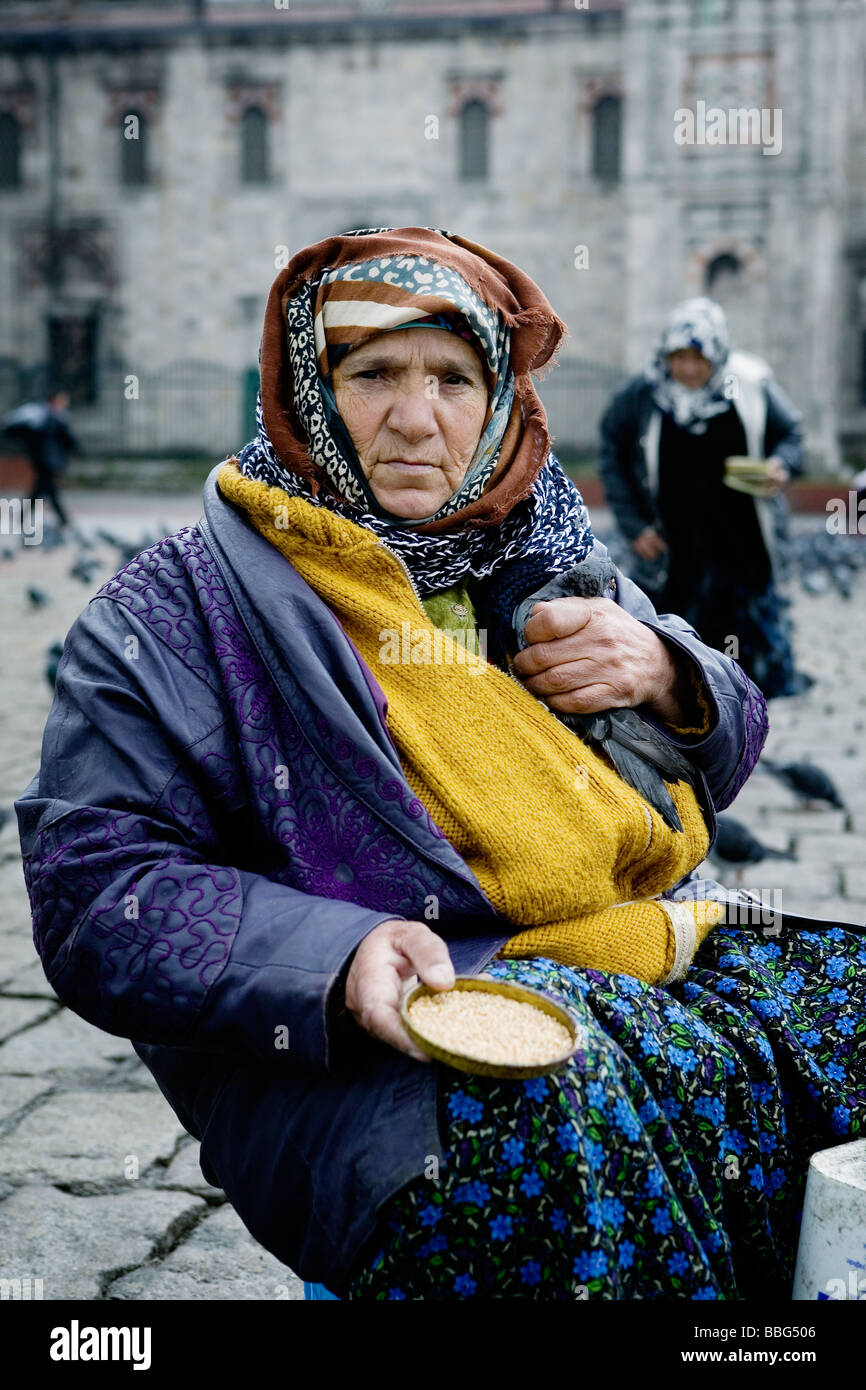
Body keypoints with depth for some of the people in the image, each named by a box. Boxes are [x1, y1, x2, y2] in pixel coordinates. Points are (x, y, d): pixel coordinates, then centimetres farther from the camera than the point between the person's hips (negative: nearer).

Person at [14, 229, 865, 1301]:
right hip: (354, 1055, -5)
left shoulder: (542, 558, 17)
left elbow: (720, 752, 24)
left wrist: (662, 677, -2)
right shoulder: (178, 611, -1)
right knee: (578, 1099, -34)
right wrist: (335, 961, -25)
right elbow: (94, 888, -9)